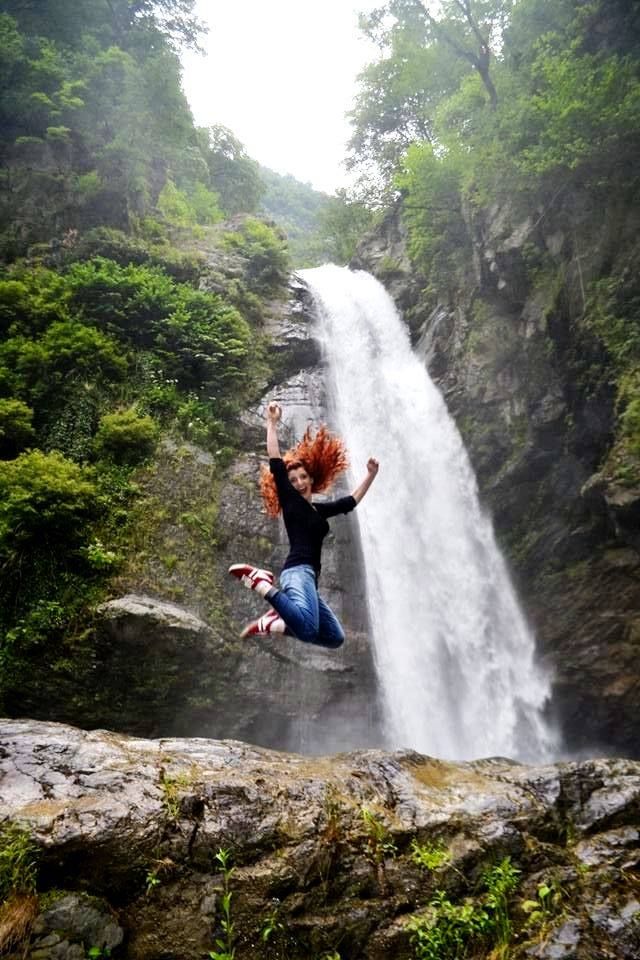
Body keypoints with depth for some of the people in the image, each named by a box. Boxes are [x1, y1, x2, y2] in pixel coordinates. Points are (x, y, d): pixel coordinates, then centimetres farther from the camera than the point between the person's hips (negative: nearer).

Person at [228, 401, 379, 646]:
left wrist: (371, 475, 31)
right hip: (298, 571, -9)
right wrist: (272, 423, -3)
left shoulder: (320, 509, 23)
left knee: (335, 637, 14)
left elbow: (352, 501, 34)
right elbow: (276, 463, -3)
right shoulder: (290, 500, 5)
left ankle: (272, 623, 7)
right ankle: (258, 580, -26)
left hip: (308, 576, 9)